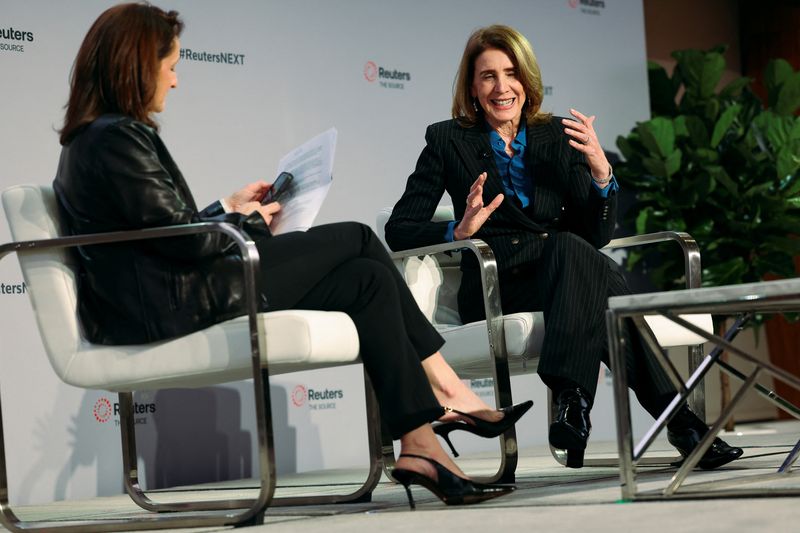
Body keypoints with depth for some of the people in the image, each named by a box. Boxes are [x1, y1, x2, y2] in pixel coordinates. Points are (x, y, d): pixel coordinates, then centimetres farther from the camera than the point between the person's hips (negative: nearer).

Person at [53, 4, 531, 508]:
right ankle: (447, 390, 3)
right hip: (171, 308, -10)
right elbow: (183, 241, -17)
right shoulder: (115, 139, -15)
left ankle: (421, 447, -1)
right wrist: (245, 220, 0)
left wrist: (228, 209, 15)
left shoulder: (101, 137, 18)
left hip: (172, 294, 10)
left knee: (368, 278, 3)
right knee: (356, 239, -3)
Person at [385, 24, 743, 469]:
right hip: (494, 290, -3)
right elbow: (399, 231, 3)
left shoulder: (559, 136, 14)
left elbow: (598, 236, 7)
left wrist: (600, 171, -11)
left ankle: (573, 401, -45)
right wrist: (459, 230, -16)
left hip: (565, 273, 3)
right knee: (569, 250, -34)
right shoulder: (448, 141, 7)